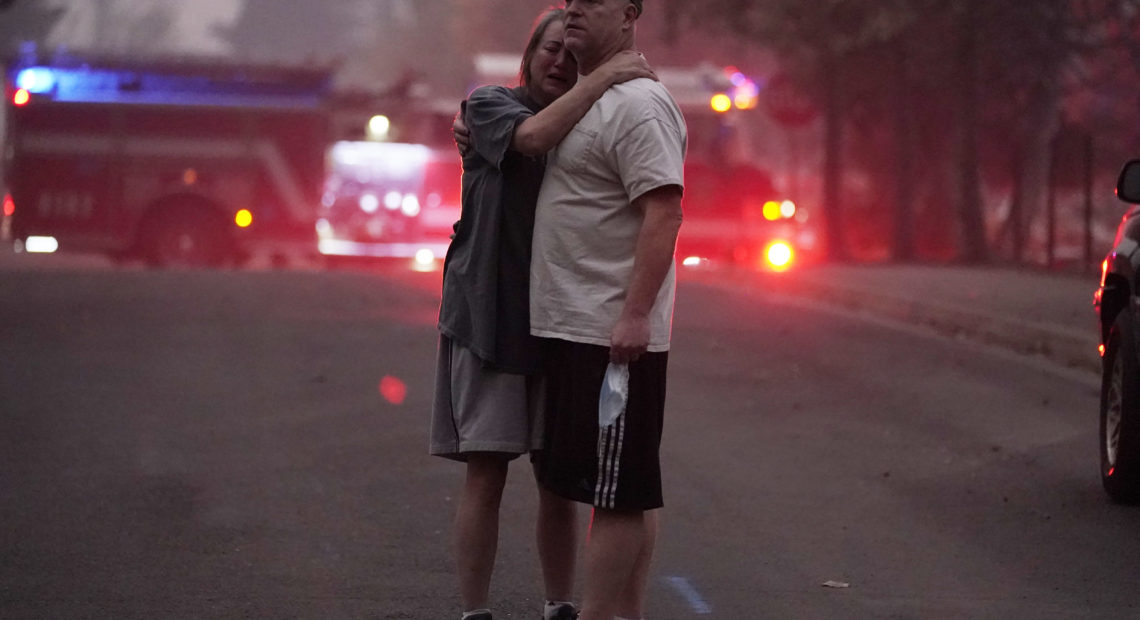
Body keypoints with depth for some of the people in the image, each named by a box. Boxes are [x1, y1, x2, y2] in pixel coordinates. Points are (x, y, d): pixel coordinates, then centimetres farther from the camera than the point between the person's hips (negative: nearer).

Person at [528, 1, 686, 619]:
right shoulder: (582, 100, 18)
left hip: (614, 335, -10)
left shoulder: (638, 104, -14)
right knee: (623, 492, 12)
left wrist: (635, 314, -27)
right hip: (574, 328, 10)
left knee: (617, 492, -6)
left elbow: (663, 210, -21)